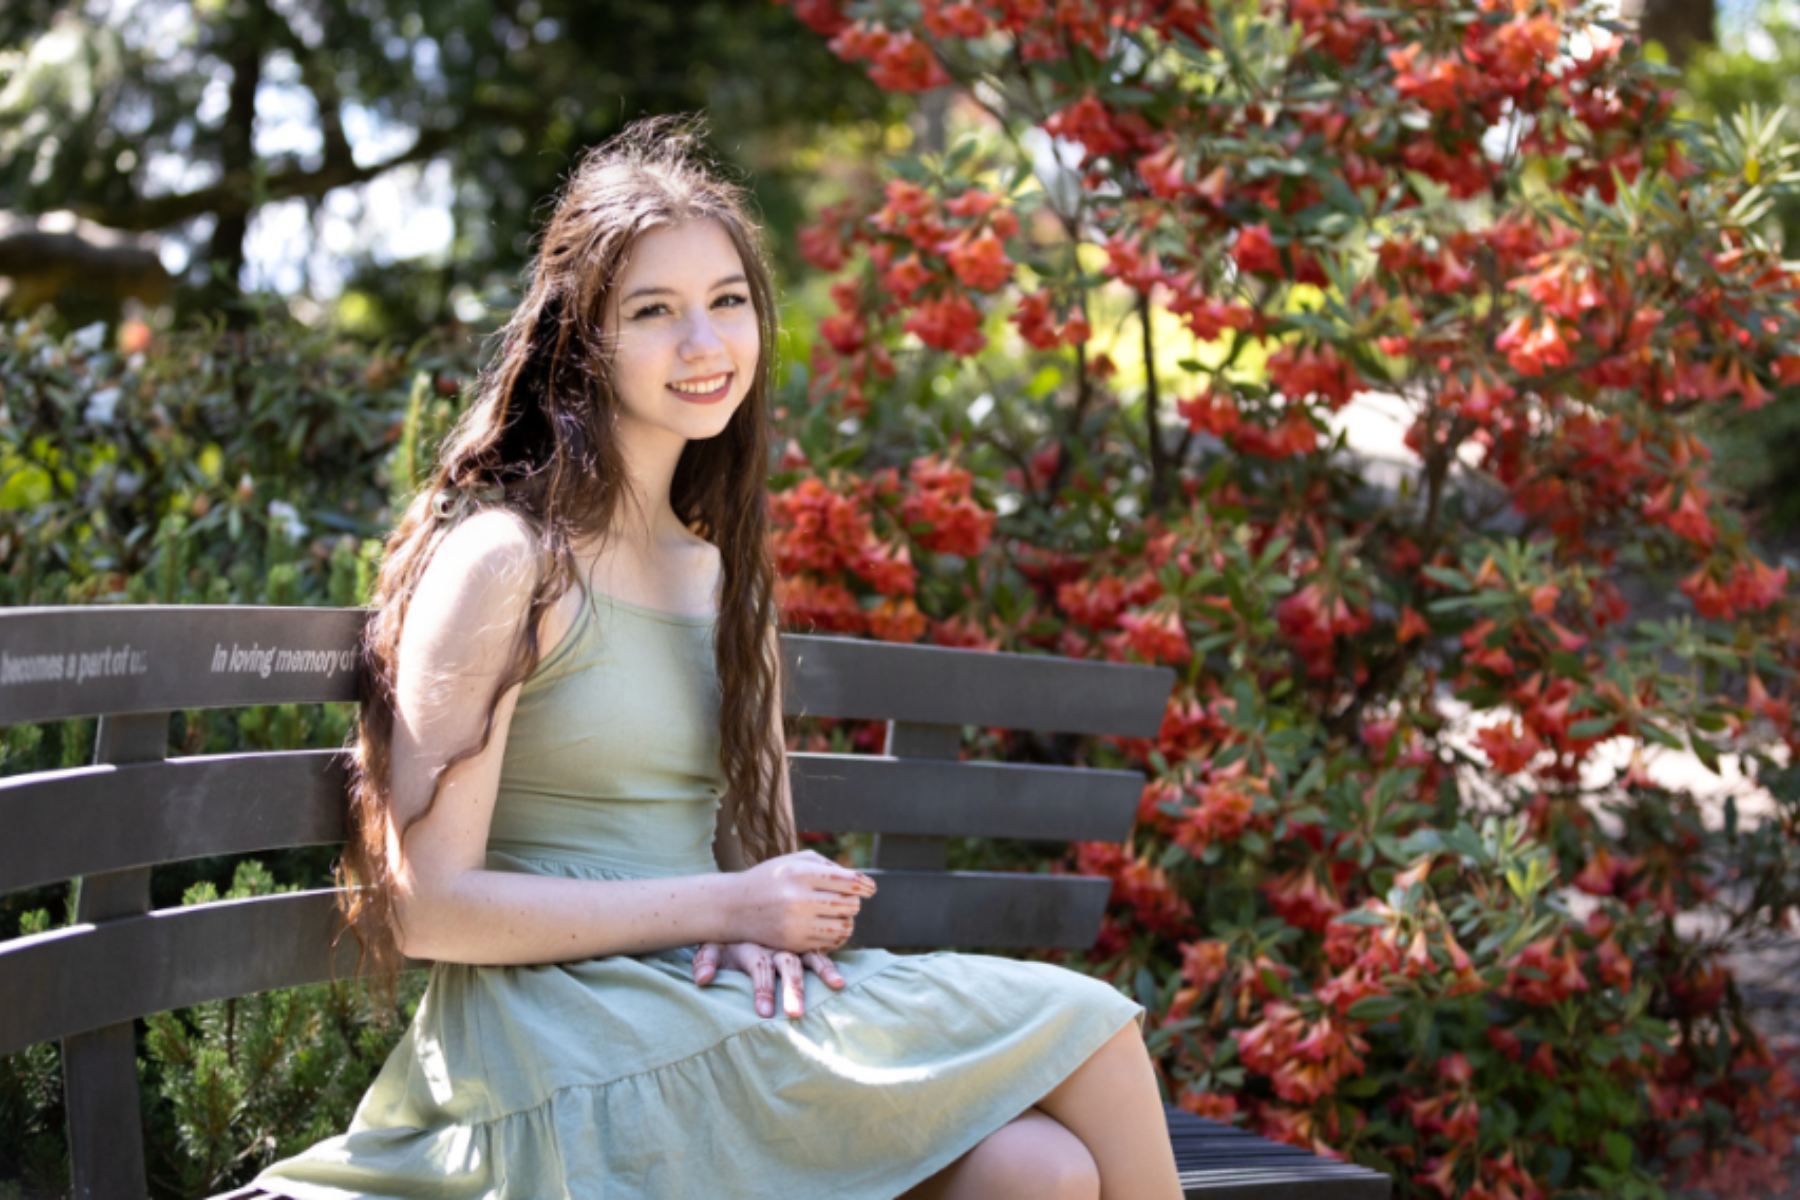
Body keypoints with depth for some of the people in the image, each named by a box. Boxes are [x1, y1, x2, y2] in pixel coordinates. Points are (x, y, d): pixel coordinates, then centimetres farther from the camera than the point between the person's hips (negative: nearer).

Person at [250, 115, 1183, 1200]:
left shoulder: (722, 572, 16)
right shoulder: (503, 561, -7)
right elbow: (427, 904, -12)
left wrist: (765, 931, -4)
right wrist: (722, 909, -13)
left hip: (714, 1009, 7)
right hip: (566, 1044, -6)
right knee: (1085, 1027, -20)